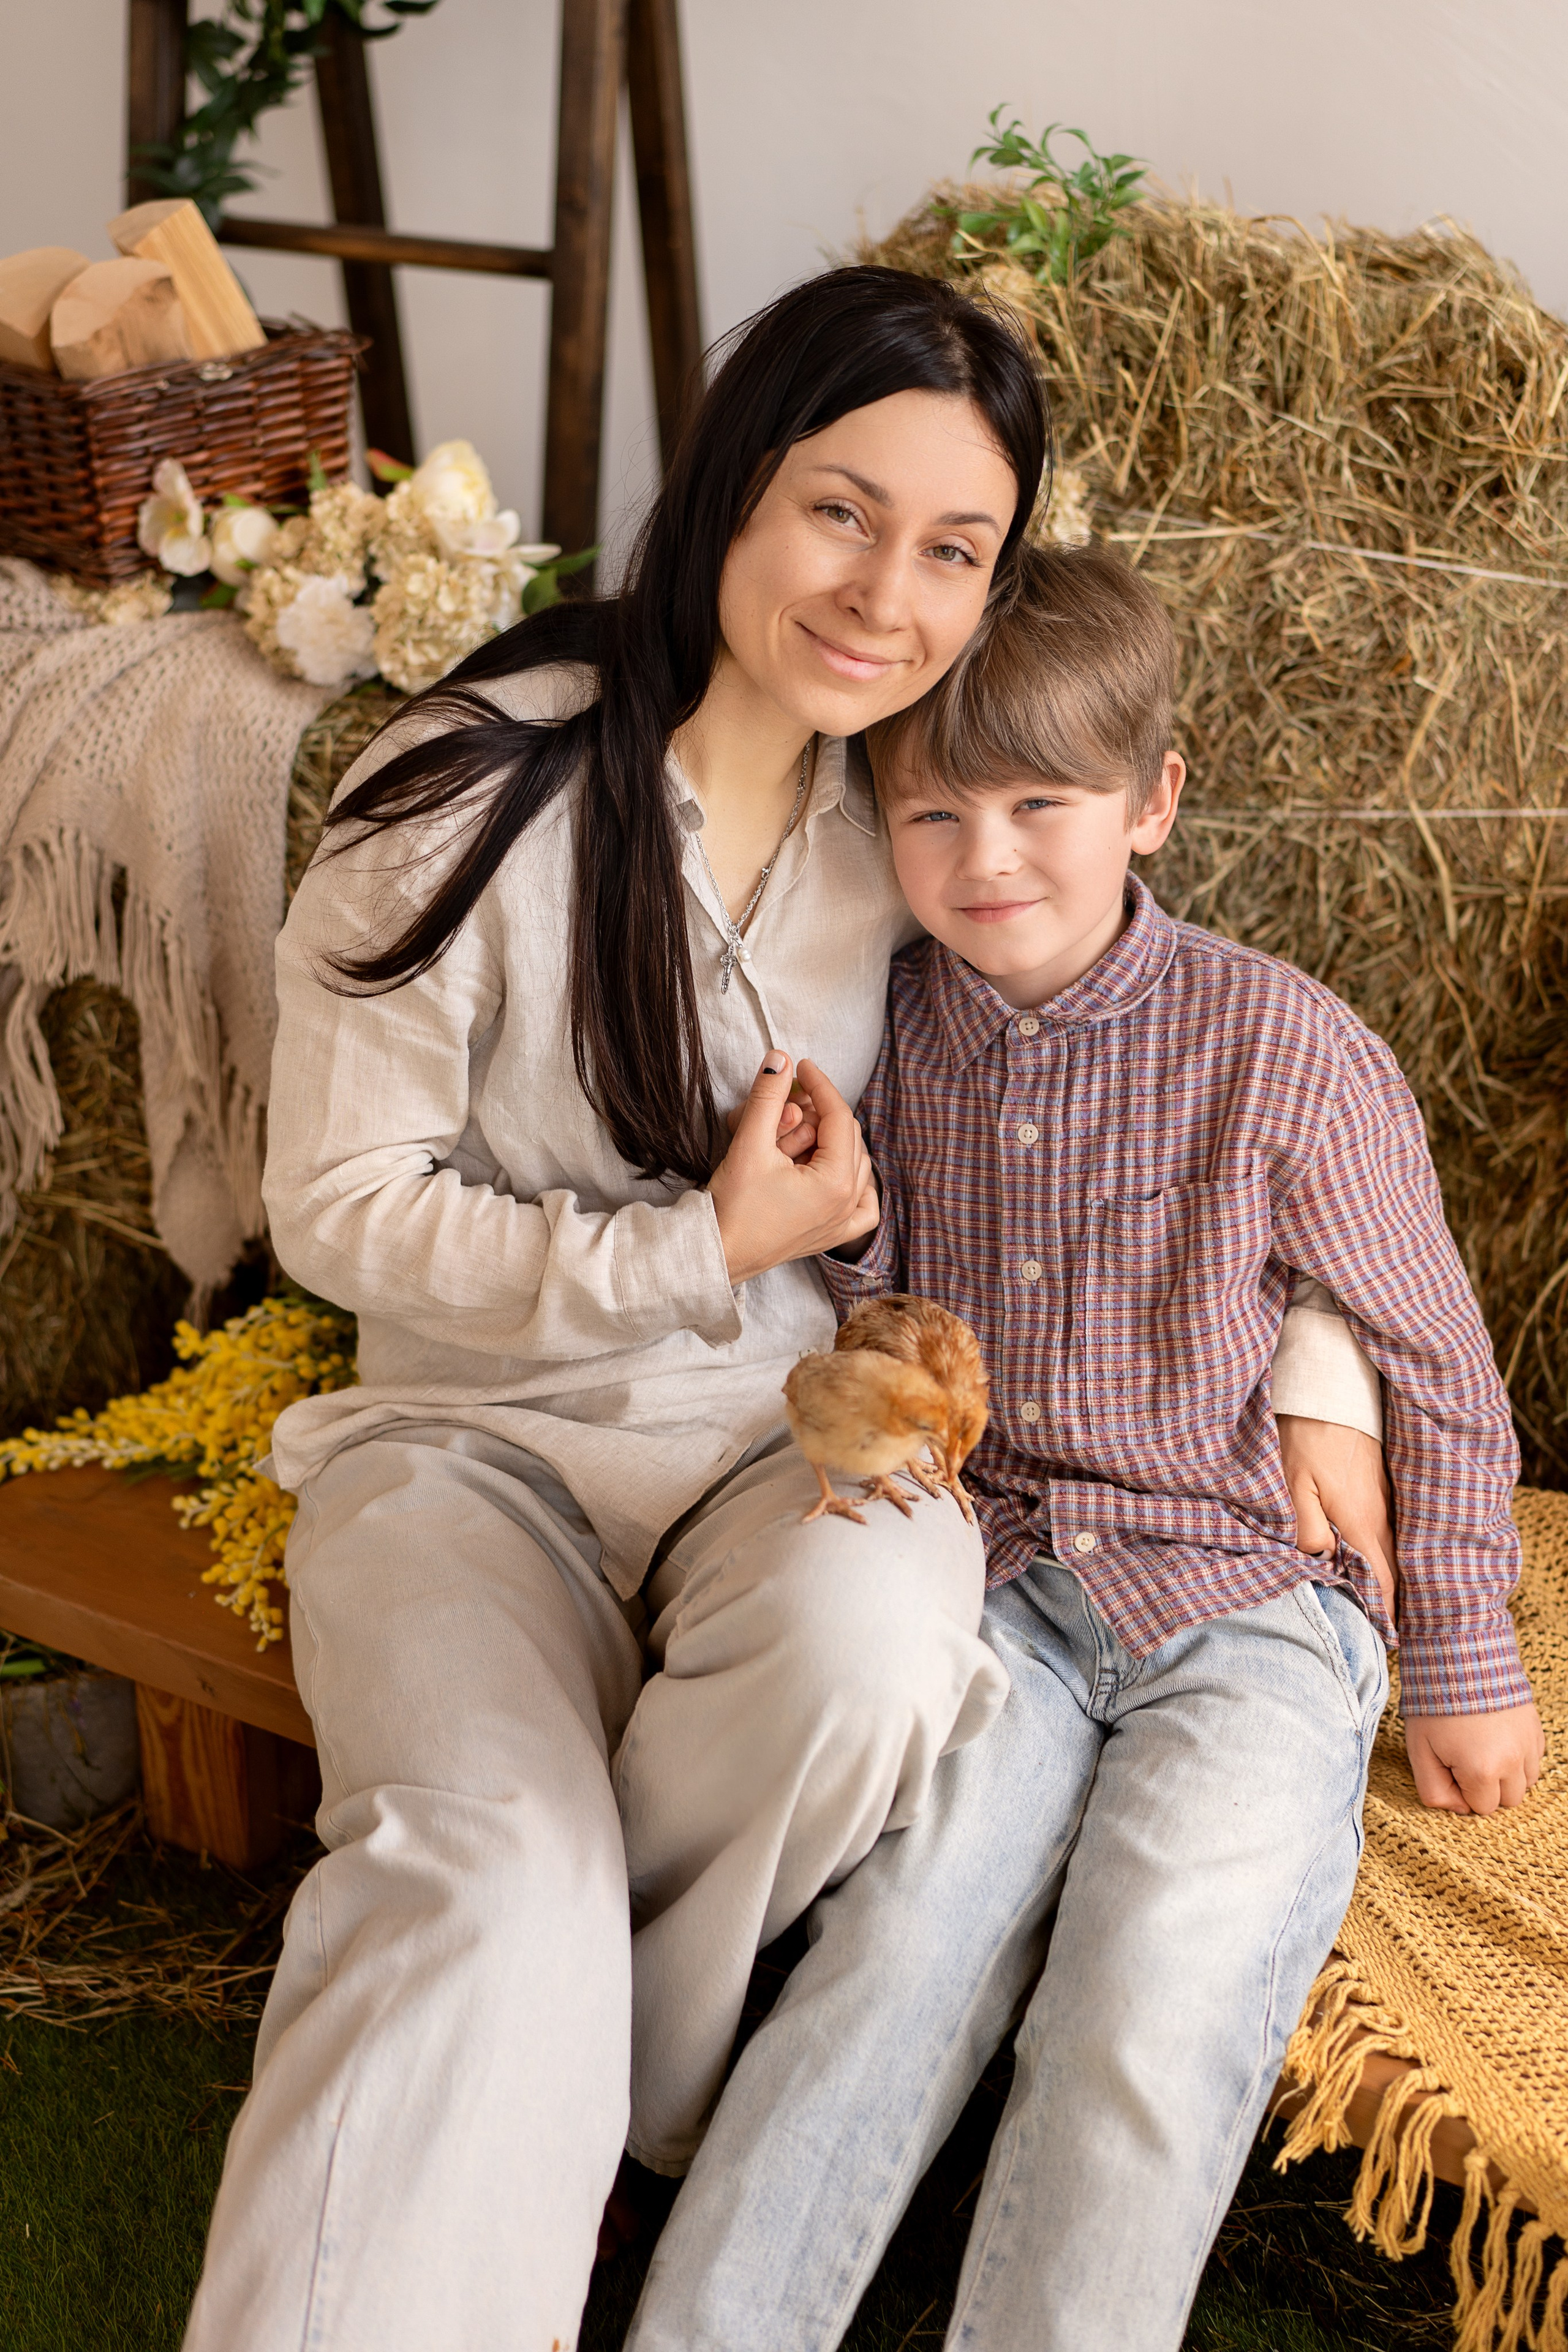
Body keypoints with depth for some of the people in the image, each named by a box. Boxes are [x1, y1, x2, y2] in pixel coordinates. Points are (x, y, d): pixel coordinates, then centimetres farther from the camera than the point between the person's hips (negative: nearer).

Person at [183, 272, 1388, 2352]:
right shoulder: (481, 791, -12)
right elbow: (339, 1203, -7)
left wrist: (1317, 1361, 1)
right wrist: (701, 1253, -15)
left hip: (796, 1416, 3)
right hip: (480, 1427, -2)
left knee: (868, 1649, -32)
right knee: (487, 1889, -29)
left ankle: (610, 2068, -3)